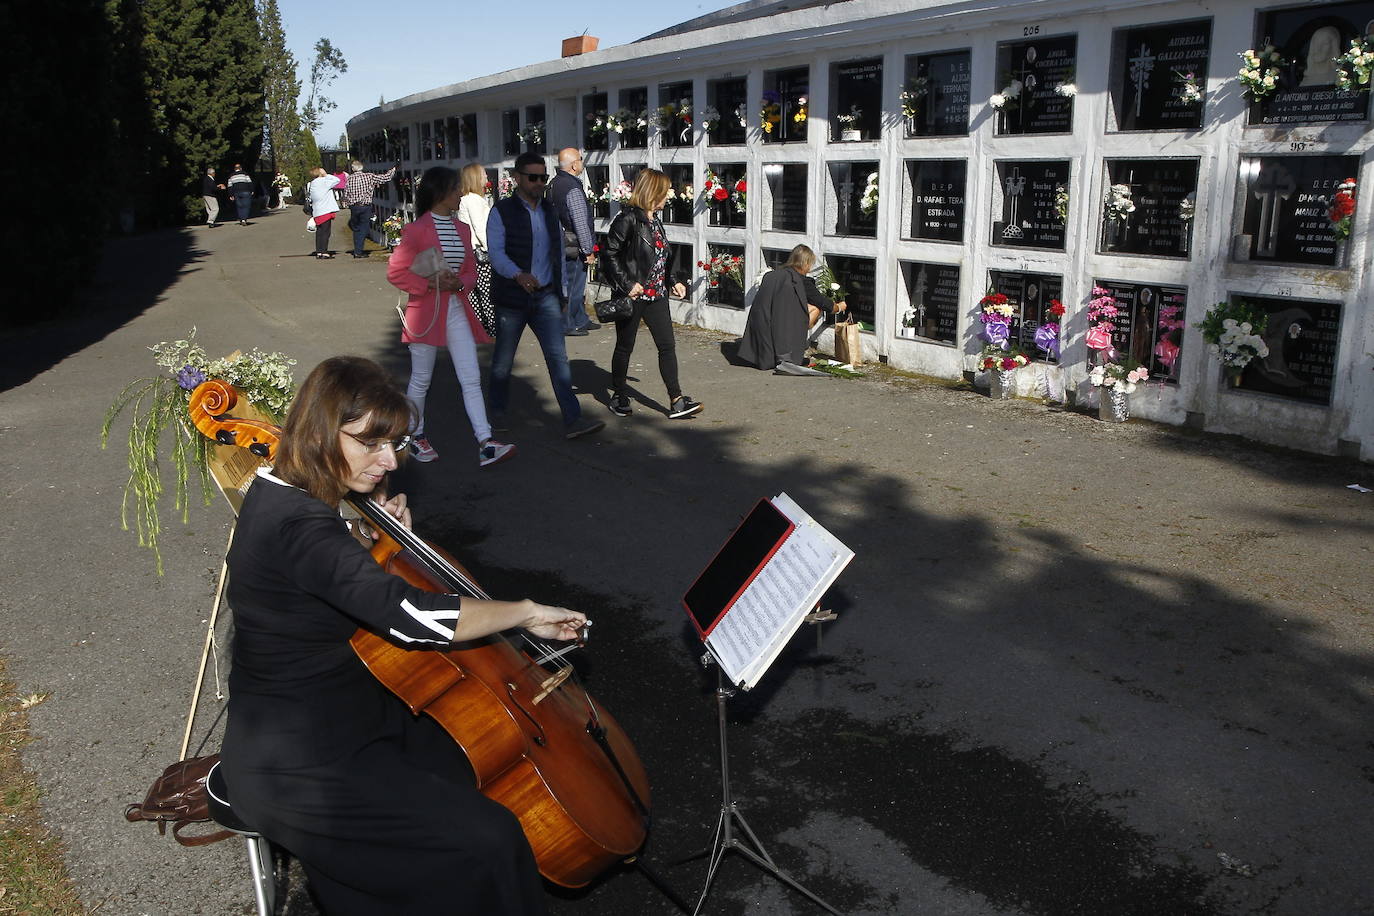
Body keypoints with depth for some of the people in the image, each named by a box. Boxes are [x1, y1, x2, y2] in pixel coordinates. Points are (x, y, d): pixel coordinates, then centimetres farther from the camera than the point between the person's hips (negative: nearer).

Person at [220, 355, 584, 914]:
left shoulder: (283, 492, 4)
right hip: (297, 767, -10)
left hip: (337, 717, 10)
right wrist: (525, 612, -24)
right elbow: (409, 615, -37)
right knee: (485, 842, -16)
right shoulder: (296, 525, -28)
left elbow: (357, 584, 19)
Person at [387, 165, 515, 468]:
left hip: (457, 311, 6)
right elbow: (395, 272, -10)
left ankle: (486, 445, -5)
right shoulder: (416, 230, -10)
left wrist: (460, 283, -6)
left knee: (472, 379, -2)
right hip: (426, 312, -6)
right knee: (421, 380, 7)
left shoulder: (462, 229, 10)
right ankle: (416, 437, 25)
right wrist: (430, 284, -17)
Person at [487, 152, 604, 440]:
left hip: (546, 297, 4)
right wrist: (519, 275, -35)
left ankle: (572, 419, -12)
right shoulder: (501, 213, -6)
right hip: (512, 298, -3)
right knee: (503, 359, 10)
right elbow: (496, 252, -18)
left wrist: (562, 291, 16)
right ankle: (498, 411, 31)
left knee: (558, 356, -8)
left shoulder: (550, 211, 11)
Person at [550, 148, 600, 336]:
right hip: (573, 245, -9)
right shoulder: (573, 189, -20)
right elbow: (581, 223, -20)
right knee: (573, 284, 0)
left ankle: (581, 321, 28)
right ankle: (566, 325, 8)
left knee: (576, 284, 18)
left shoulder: (553, 183, 9)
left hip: (558, 241, 9)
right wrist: (588, 250, -14)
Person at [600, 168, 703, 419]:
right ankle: (618, 396, 23)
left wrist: (673, 282, 11)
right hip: (632, 295, -7)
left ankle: (676, 402, 2)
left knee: (667, 345, 1)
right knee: (625, 347, 7)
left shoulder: (655, 219, 12)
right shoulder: (627, 219, -13)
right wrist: (627, 284, -21)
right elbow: (610, 255, -16)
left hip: (656, 294, 7)